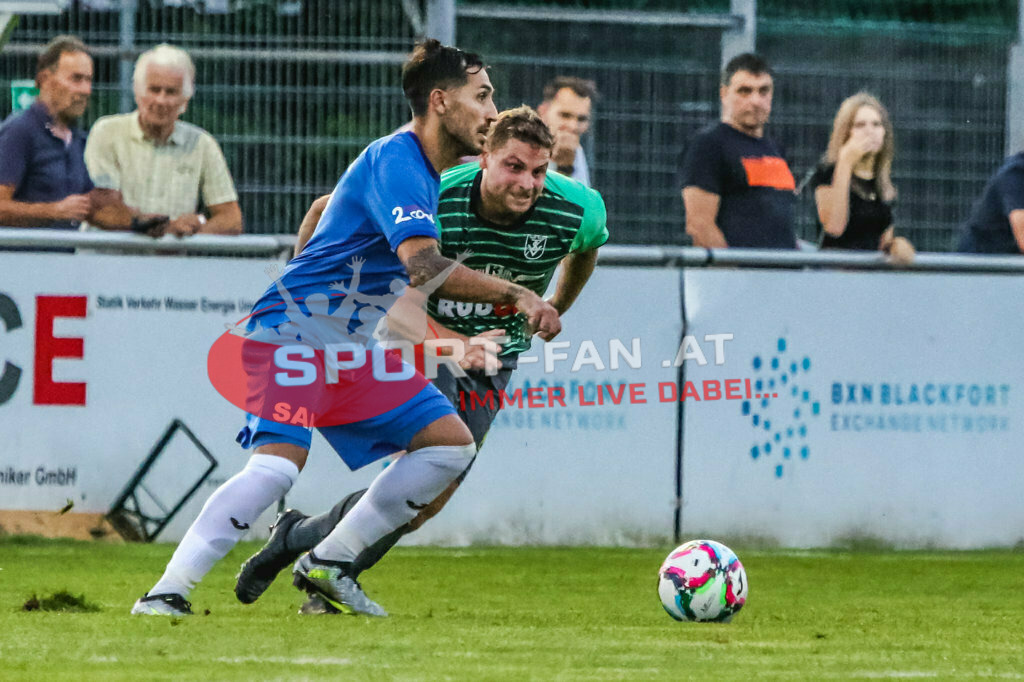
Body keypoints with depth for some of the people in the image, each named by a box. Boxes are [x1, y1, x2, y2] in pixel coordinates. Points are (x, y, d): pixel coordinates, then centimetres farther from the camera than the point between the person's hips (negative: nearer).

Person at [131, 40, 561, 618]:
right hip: (294, 331, -10)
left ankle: (329, 566, 6)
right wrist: (517, 296, -30)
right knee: (278, 465, -28)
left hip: (354, 350, 10)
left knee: (451, 444, 3)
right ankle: (168, 592, -24)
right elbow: (422, 265, -31)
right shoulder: (396, 161, -16)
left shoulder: (425, 172, 15)